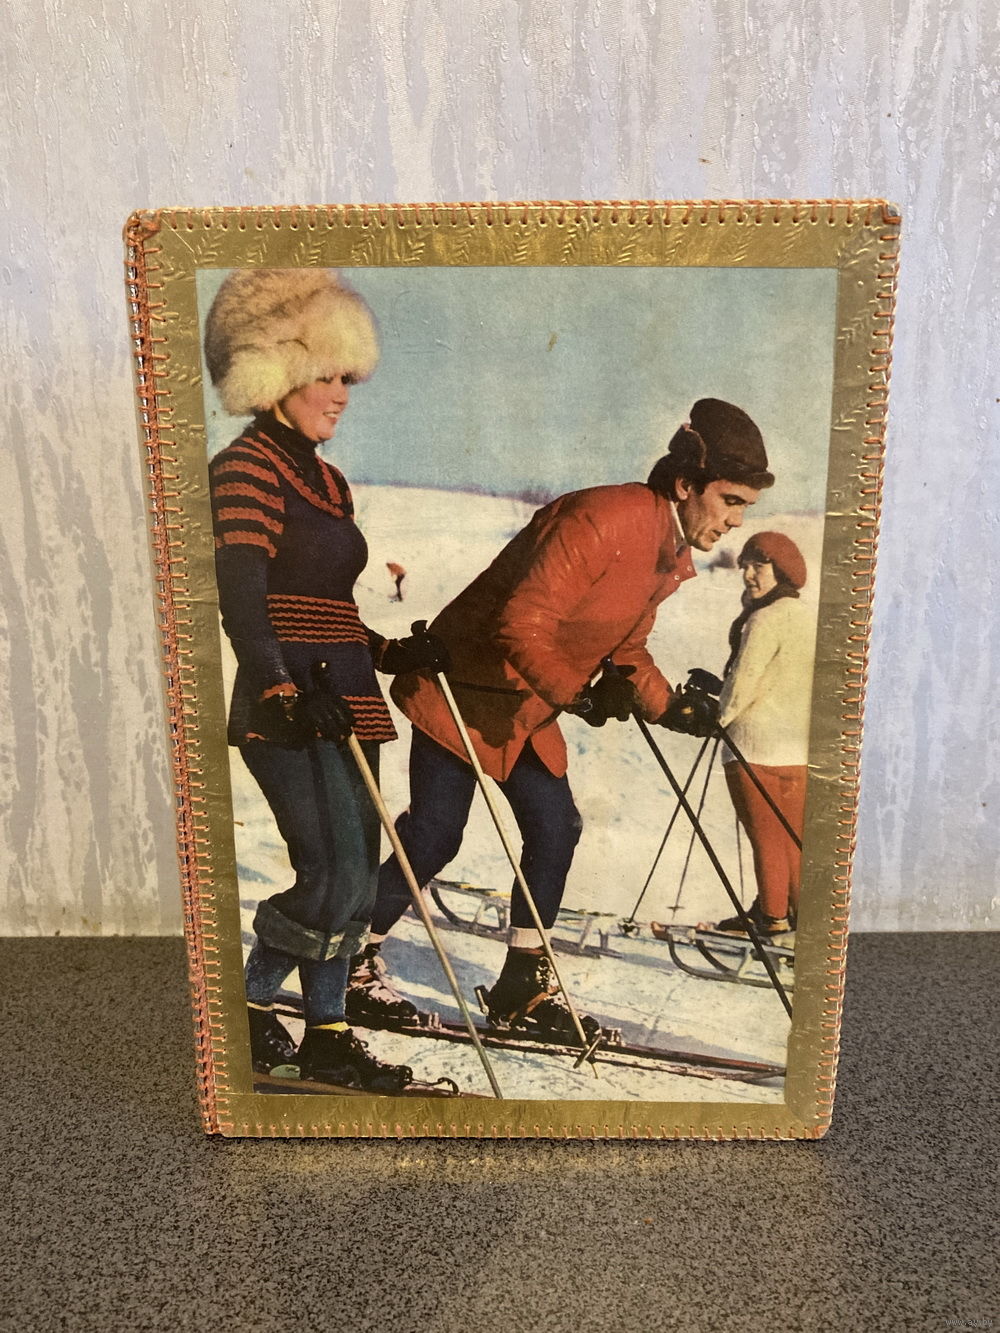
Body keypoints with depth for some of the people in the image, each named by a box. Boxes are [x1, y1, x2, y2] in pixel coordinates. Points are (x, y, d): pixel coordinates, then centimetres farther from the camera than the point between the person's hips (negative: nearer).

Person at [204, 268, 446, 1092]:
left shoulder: (327, 480, 18)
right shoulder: (246, 468, -7)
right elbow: (240, 597, -18)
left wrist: (388, 652, 10)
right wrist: (286, 692, -27)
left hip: (340, 703, 9)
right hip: (288, 713, -8)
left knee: (353, 877, 9)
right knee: (334, 875, -10)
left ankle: (327, 1036, 23)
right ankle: (246, 1007, 15)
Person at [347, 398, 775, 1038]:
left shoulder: (672, 559, 6)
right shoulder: (600, 521, -26)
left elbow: (627, 650, 12)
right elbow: (521, 627, -29)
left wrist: (671, 707, -2)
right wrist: (577, 695, -29)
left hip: (532, 709, 9)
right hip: (466, 694, -9)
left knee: (556, 829, 6)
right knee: (432, 838, -5)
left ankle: (524, 985, 20)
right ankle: (355, 961, 17)